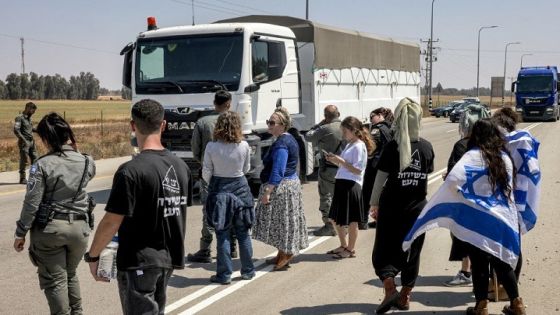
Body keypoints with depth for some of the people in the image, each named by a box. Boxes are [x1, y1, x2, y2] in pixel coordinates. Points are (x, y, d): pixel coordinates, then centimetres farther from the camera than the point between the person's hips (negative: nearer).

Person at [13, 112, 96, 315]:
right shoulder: (86, 162, -2)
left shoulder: (43, 165, -14)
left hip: (49, 228, -4)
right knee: (71, 274, 24)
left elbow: (32, 202, -12)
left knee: (55, 280, 7)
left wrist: (21, 233, -3)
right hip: (79, 226, 4)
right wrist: (74, 150, 15)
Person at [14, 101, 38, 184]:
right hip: (24, 142, -8)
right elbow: (16, 130, -20)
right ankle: (22, 178, 5)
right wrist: (23, 139, -26)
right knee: (24, 160, -3)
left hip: (32, 142, 8)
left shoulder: (29, 117, 13)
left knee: (34, 159, 8)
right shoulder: (20, 118, -11)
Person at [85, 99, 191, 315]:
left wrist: (93, 255, -4)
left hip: (139, 262, -7)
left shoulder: (131, 171, -20)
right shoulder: (181, 166, 1)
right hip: (169, 258, 7)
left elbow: (111, 222, -18)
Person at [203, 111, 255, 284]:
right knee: (243, 233, 14)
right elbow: (246, 169, 6)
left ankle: (224, 274, 8)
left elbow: (206, 174, -5)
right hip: (240, 188, 2)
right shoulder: (244, 146, -8)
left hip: (219, 190, -2)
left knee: (222, 234, 5)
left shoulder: (211, 147, -12)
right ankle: (248, 270, 24)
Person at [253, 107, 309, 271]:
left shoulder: (281, 144, -19)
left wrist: (267, 191, -25)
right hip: (291, 183, 11)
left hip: (281, 187, -11)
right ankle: (283, 255, 23)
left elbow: (277, 172, -25)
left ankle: (285, 256, 3)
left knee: (281, 221, -4)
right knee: (283, 221, 15)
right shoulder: (288, 139, 14)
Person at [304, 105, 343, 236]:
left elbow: (308, 136, -4)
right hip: (343, 168, 6)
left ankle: (329, 226, 2)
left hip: (328, 168, -6)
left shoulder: (325, 129, -17)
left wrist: (319, 124, 4)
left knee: (326, 196, 3)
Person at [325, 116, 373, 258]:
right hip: (341, 184, 10)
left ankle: (350, 250, 15)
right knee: (336, 218, 16)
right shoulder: (349, 145, 15)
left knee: (351, 220, 3)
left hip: (351, 186, -9)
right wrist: (334, 160, 5)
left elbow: (357, 170, -18)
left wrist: (340, 161, -18)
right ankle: (343, 246, 30)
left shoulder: (359, 146, -12)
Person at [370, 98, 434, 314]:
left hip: (391, 206, -3)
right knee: (411, 250, 13)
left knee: (384, 248, 8)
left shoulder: (392, 147, -13)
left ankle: (390, 290, -10)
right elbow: (427, 174, 11)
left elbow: (380, 178, -11)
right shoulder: (427, 147, -2)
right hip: (417, 207, 3)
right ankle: (405, 297, 20)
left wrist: (373, 203, -2)